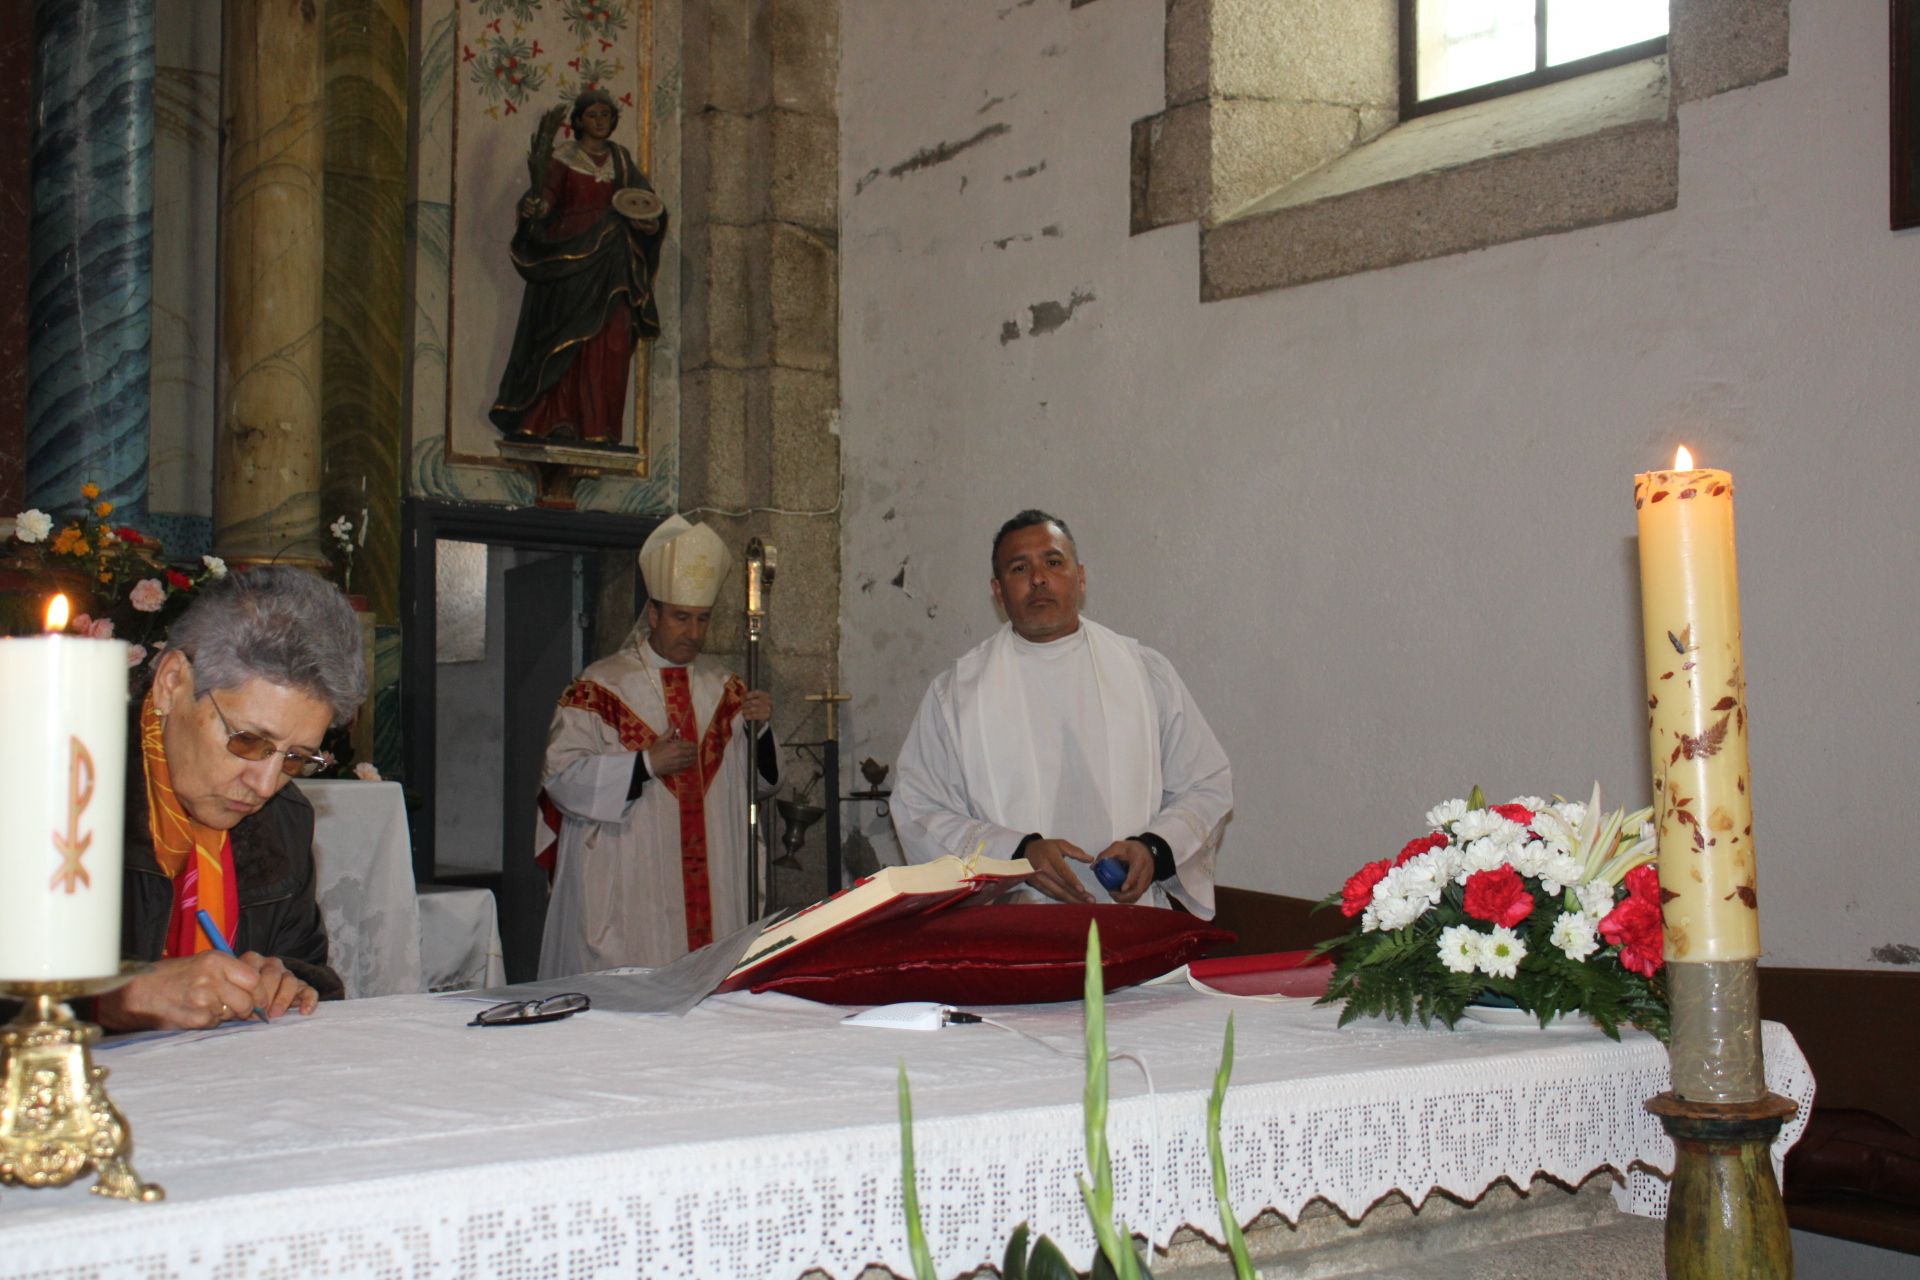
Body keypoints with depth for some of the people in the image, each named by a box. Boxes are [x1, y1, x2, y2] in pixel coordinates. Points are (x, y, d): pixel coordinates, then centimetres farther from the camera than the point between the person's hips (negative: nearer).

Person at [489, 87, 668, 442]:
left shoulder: (620, 158, 15)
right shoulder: (564, 156, 6)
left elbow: (640, 202, 9)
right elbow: (550, 198, -3)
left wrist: (649, 221, -11)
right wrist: (535, 208, -24)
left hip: (610, 259, 3)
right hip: (570, 254, -3)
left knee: (610, 341, -7)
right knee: (568, 338, -9)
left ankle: (599, 426, -7)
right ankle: (560, 420, -10)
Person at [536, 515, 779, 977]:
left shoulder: (724, 688, 12)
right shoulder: (601, 687, -2)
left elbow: (760, 779, 14)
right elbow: (561, 775, -10)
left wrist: (759, 727, -5)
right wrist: (646, 764, -16)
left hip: (711, 885, 4)